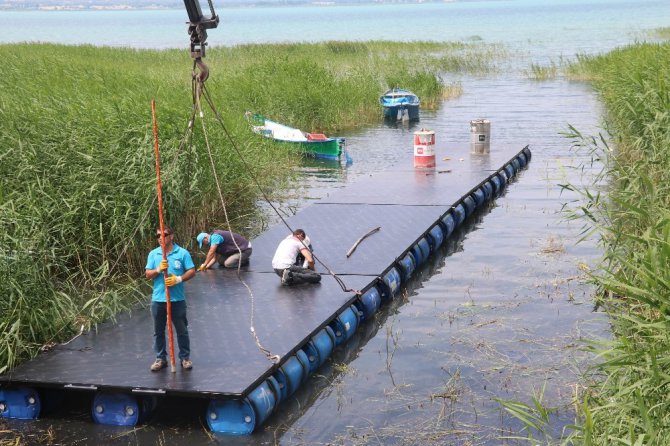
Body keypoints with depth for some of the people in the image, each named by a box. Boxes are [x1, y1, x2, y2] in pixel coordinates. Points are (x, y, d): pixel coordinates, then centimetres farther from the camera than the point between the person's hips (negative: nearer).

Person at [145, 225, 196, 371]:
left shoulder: (182, 253, -2)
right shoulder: (153, 254, 5)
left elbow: (192, 271, -3)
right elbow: (148, 274, 2)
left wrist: (179, 279, -18)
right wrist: (158, 269, -17)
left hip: (177, 299, -2)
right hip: (158, 299, 2)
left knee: (182, 330, 7)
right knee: (158, 331, 10)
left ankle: (185, 357, 18)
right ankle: (160, 358, 21)